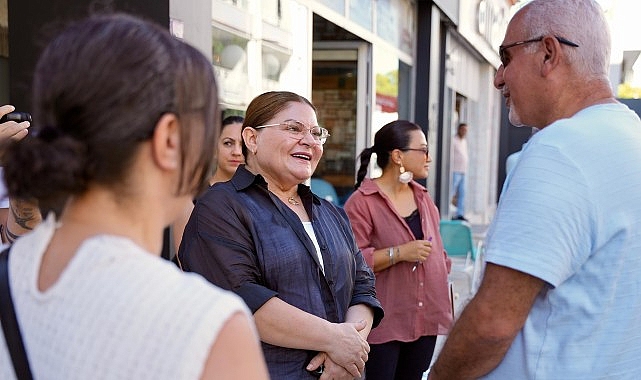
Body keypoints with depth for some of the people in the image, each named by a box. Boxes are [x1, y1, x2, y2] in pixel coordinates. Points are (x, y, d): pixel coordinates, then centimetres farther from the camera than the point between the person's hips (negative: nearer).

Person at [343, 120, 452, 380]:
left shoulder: (423, 198, 13)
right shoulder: (362, 202, -12)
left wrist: (445, 300, 16)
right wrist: (398, 253, -23)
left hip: (426, 318, 7)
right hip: (385, 321, -7)